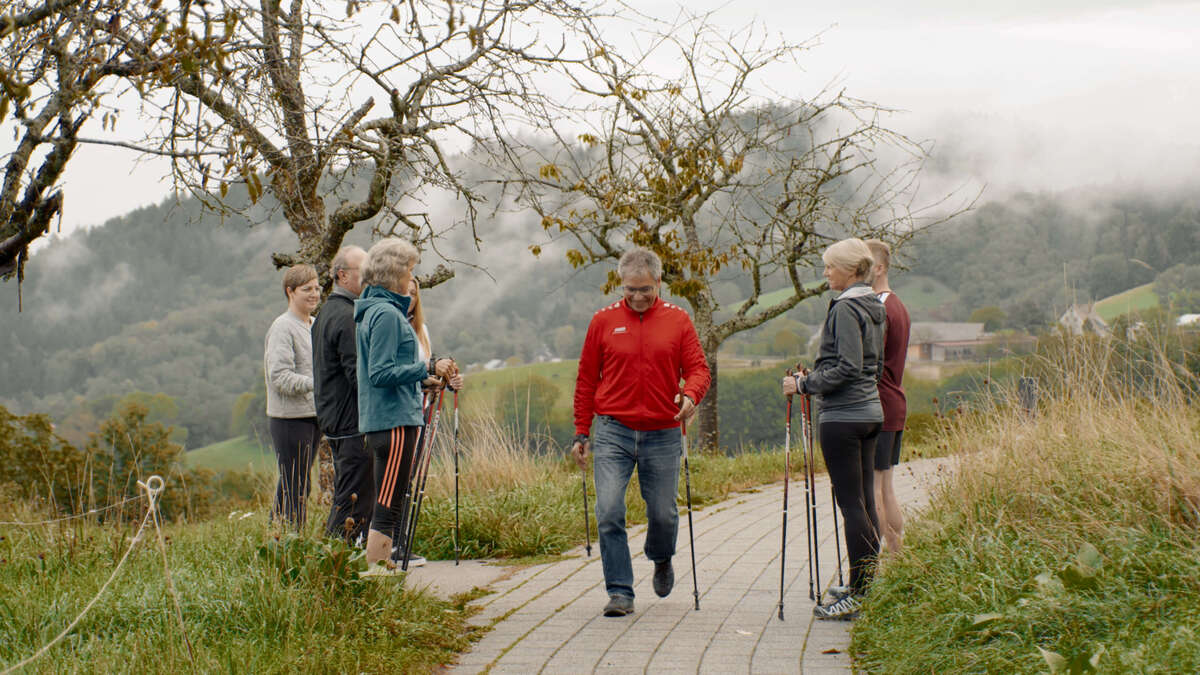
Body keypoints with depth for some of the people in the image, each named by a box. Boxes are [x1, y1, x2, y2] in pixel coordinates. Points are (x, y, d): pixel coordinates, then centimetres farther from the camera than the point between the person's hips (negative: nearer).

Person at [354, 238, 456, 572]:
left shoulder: (373, 310, 17)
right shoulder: (387, 314, -14)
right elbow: (381, 373, -19)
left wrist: (427, 374, 18)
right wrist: (429, 368, -16)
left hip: (380, 420, 10)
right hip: (394, 419, -10)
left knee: (388, 504, 14)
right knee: (388, 505, -7)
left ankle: (382, 565, 18)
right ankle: (374, 570, -6)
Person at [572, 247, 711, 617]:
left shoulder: (678, 320, 5)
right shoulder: (604, 320, 4)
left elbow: (698, 368, 3)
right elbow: (586, 379, 8)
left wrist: (691, 394, -21)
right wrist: (581, 434, 6)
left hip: (662, 434, 1)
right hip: (614, 432, -1)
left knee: (663, 514, 7)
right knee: (609, 511, -12)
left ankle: (661, 559, 40)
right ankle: (620, 592, -3)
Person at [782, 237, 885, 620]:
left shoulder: (846, 309, -14)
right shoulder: (873, 308, 15)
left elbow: (847, 368, -20)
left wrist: (804, 384, -12)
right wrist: (815, 377, 22)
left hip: (843, 416, -10)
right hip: (870, 412, 10)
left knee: (851, 505, -7)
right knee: (865, 503, 10)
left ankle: (858, 595, -5)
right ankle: (868, 589, 14)